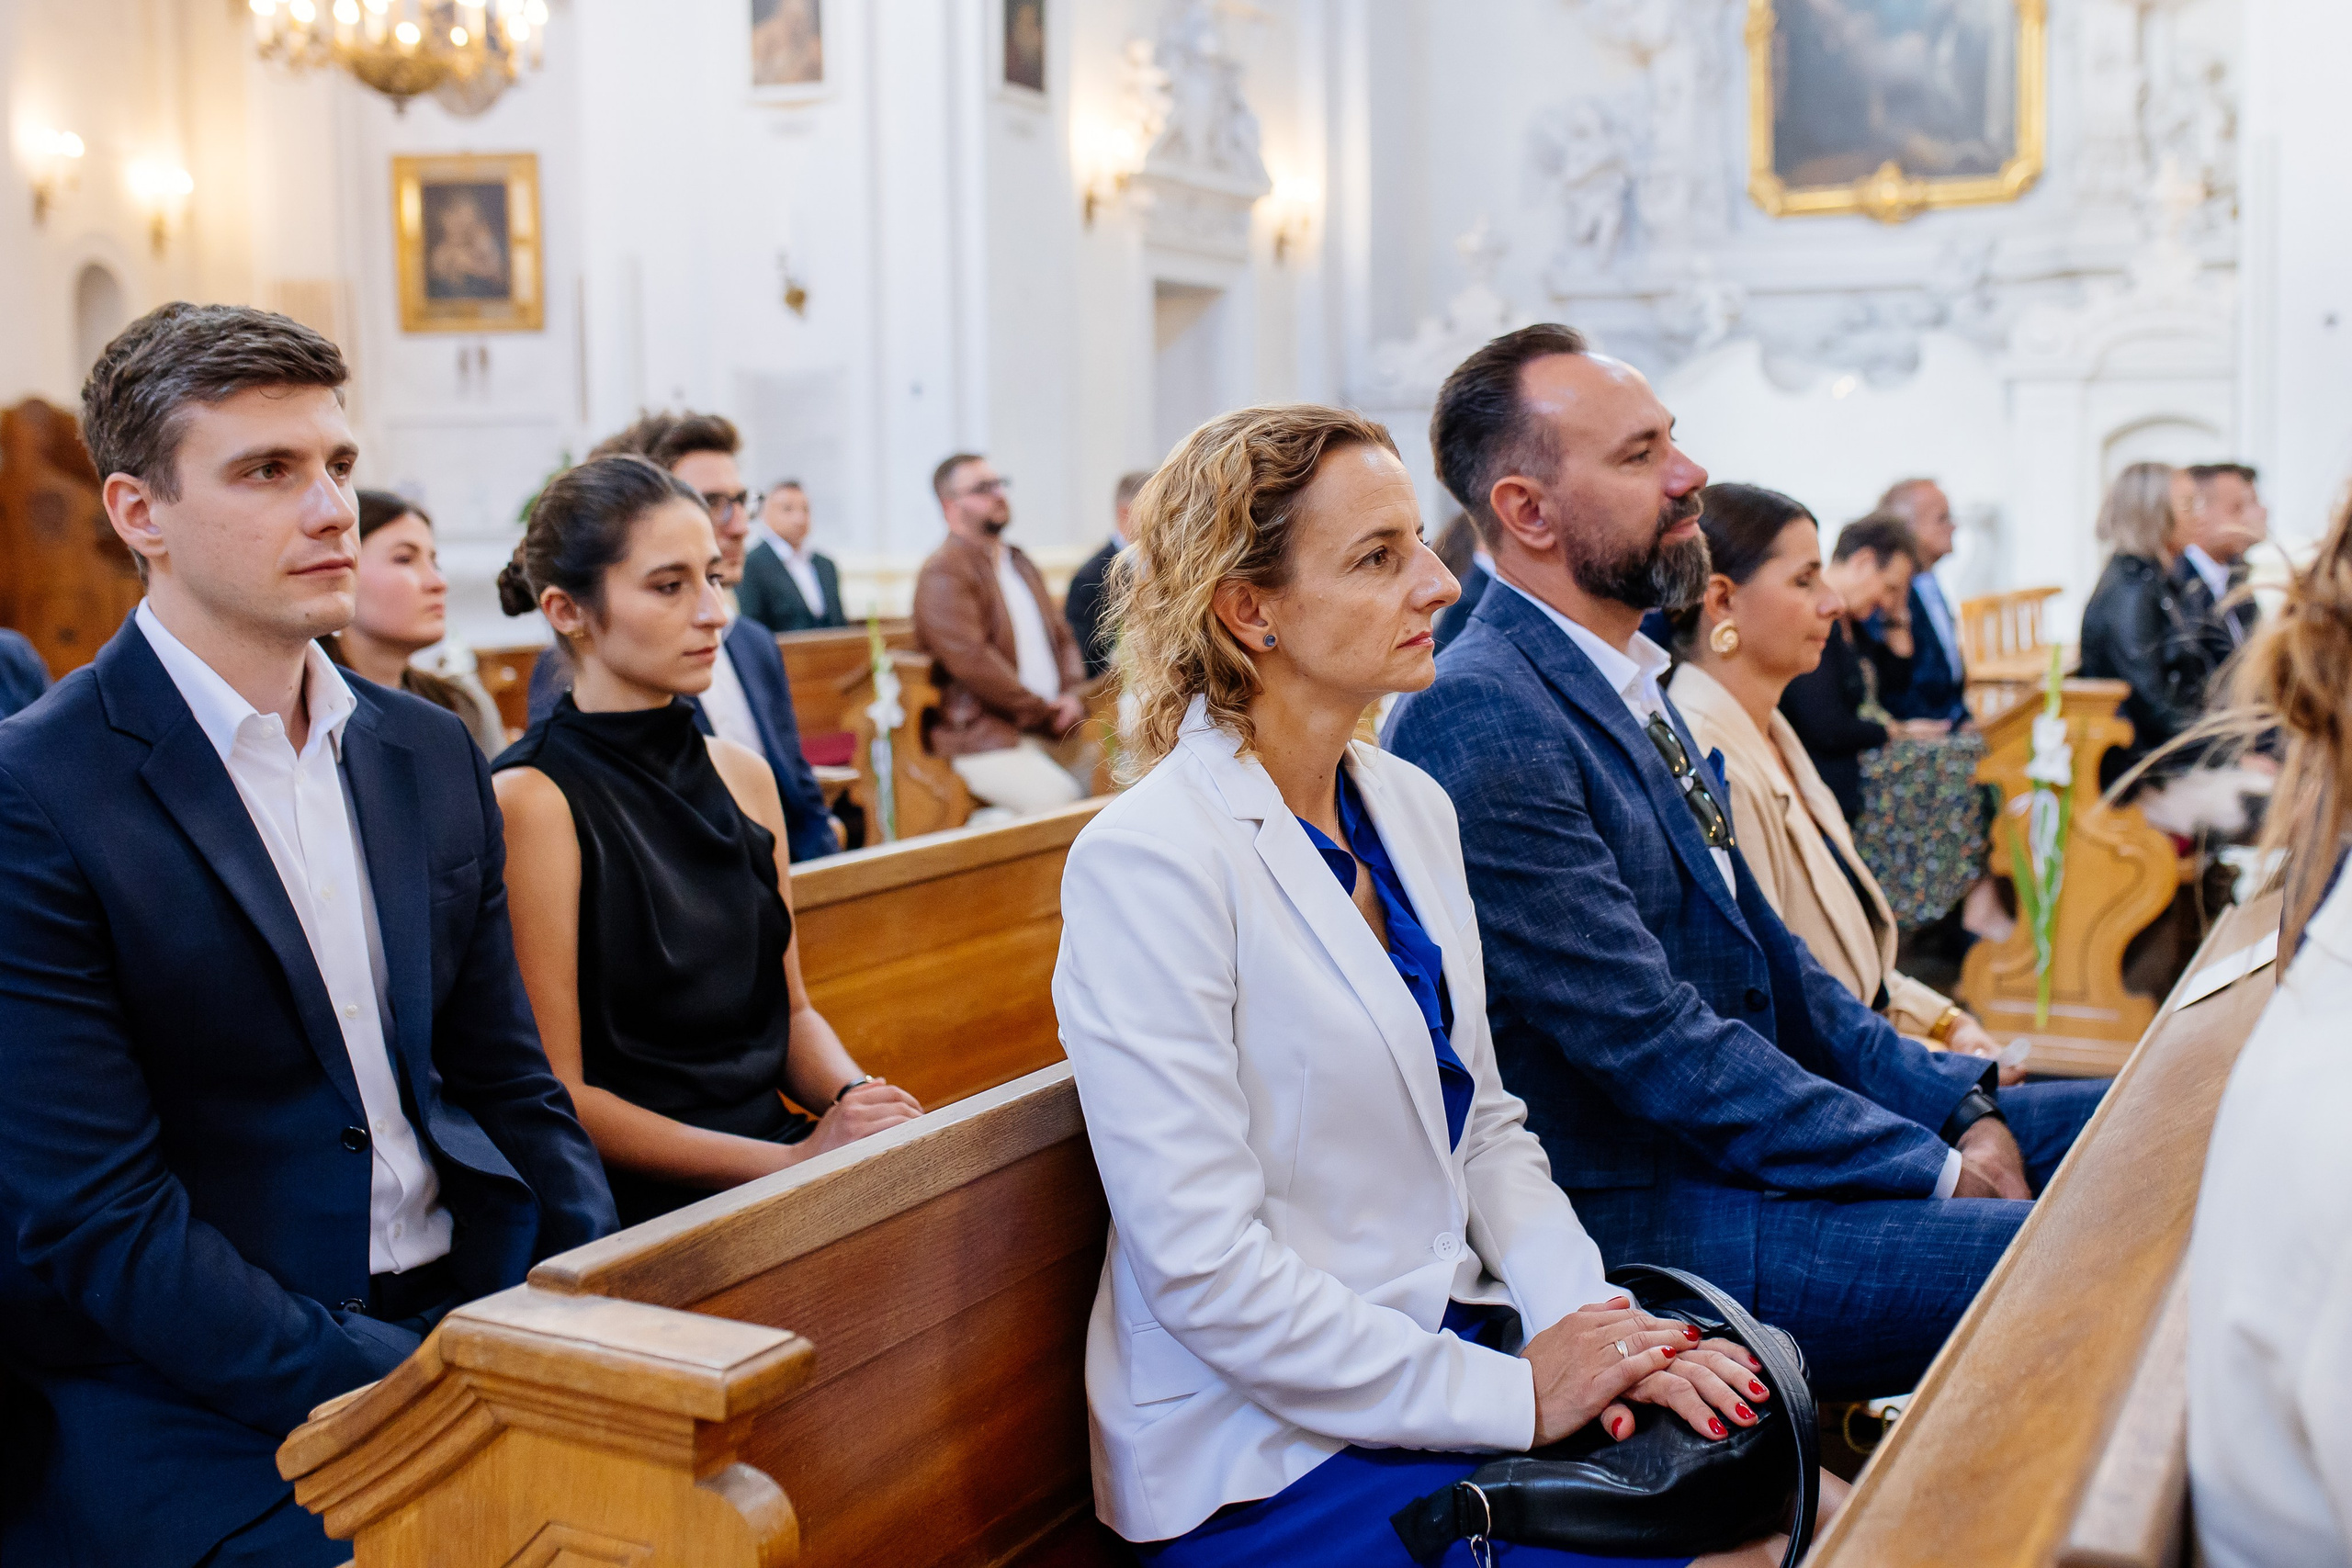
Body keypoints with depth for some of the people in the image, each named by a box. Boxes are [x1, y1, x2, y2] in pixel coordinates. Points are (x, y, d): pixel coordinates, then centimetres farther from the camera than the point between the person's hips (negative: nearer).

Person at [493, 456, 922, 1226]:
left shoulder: (742, 774, 12)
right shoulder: (532, 800, -9)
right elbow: (559, 1097, -10)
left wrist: (855, 1098, -3)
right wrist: (795, 1159, -15)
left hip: (777, 1157, 7)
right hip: (642, 1210, -7)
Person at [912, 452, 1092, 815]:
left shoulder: (1020, 563, 22)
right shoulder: (943, 573, -7)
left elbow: (1062, 636, 23)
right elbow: (973, 662, -17)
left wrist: (1073, 696, 2)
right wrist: (1044, 713, -11)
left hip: (1051, 727, 8)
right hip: (984, 737, -8)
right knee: (1056, 798, -29)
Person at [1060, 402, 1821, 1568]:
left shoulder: (1410, 807, 7)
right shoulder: (1150, 862, -19)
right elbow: (1207, 1273, -21)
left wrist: (1591, 1318, -5)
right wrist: (1513, 1394, -17)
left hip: (1452, 1337, 7)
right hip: (1268, 1452, -7)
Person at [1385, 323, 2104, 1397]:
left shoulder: (1629, 685, 13)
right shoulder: (1476, 722, -19)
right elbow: (1649, 1041, -21)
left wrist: (1956, 1104, 4)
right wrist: (1935, 1171, -14)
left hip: (1737, 1136, 10)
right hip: (1639, 1218, -10)